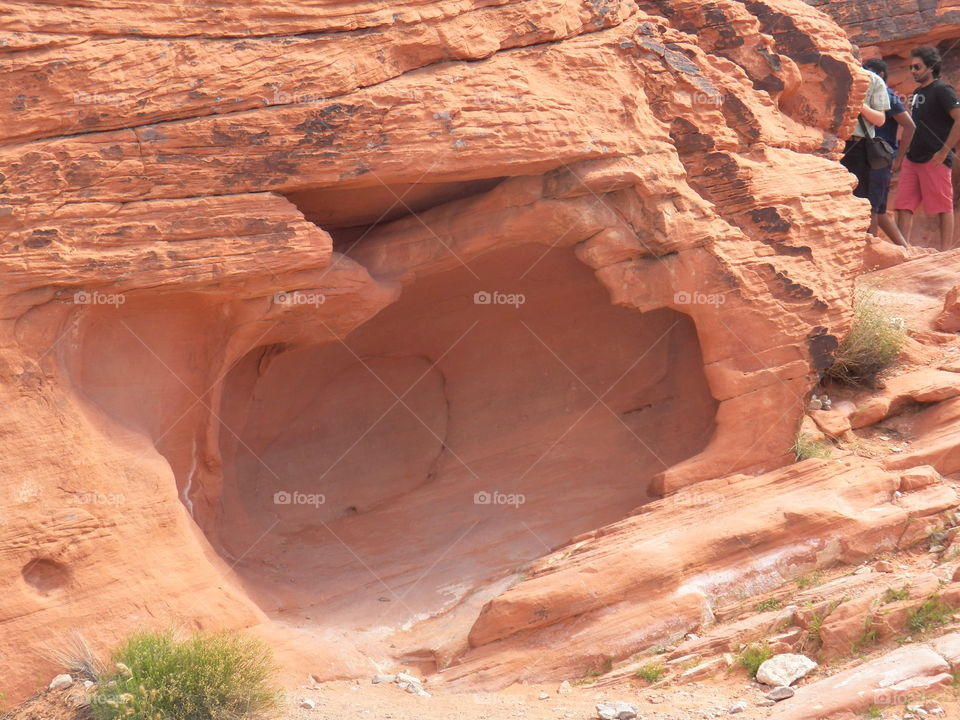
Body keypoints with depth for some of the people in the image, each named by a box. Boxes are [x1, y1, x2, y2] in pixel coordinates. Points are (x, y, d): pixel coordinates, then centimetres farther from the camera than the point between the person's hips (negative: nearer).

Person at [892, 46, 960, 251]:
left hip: (934, 160, -8)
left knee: (943, 207, -2)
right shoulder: (917, 93, 18)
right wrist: (901, 155, 19)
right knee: (903, 206, 3)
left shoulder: (942, 90, -7)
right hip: (912, 159, 8)